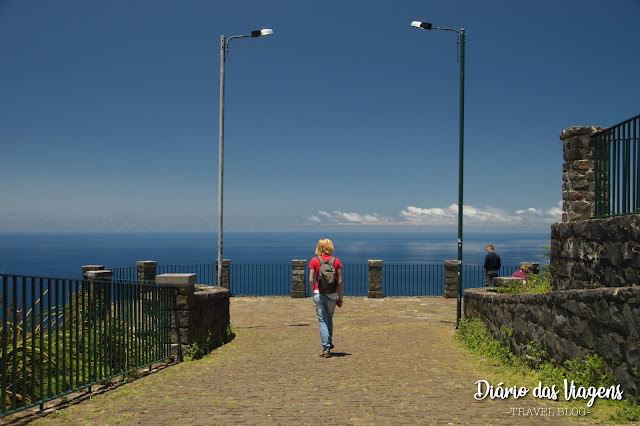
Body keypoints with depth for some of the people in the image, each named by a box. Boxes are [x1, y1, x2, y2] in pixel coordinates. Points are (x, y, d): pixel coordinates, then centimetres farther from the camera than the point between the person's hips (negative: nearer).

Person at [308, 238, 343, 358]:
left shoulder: (314, 261, -3)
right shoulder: (336, 261, -1)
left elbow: (311, 280, -5)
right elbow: (340, 281, -1)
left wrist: (313, 293, 9)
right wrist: (340, 297, 7)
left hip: (319, 294, -2)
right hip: (332, 294, 2)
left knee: (323, 321, 2)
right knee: (329, 319, 21)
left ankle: (326, 349, -2)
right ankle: (329, 342, 36)